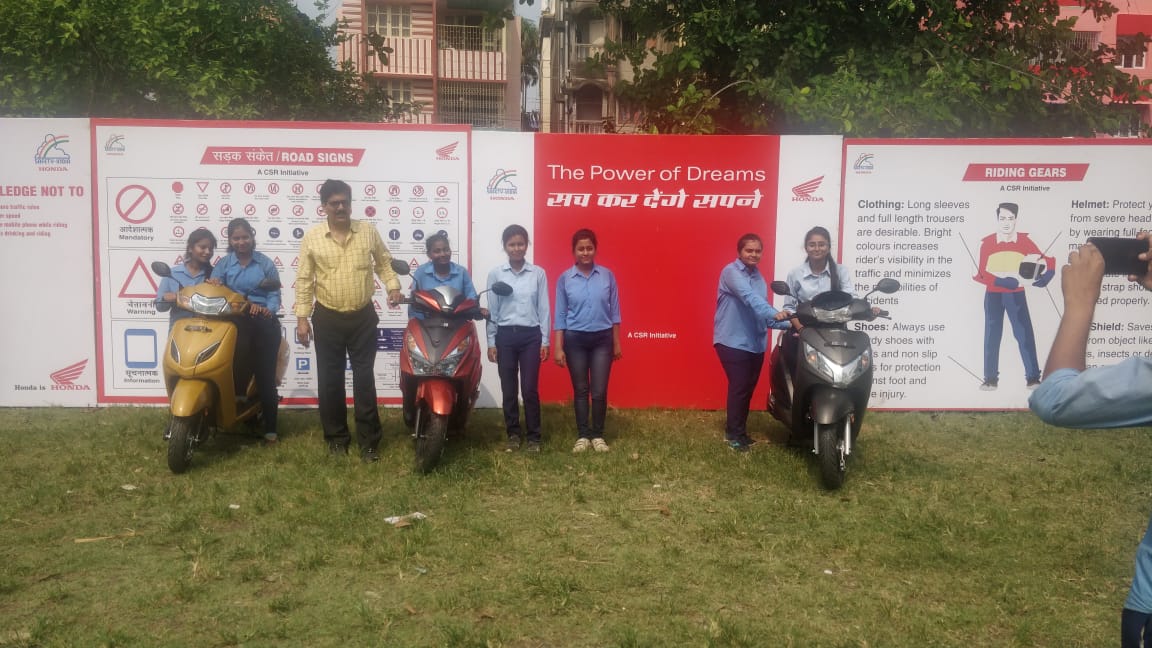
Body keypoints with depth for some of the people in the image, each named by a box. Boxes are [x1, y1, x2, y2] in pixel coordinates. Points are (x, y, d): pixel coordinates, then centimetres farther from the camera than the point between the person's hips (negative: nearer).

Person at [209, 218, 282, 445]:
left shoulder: (266, 264, 8)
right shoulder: (224, 263, 11)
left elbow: (274, 295, 1)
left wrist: (268, 309, -20)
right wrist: (212, 284, -25)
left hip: (264, 323, -1)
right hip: (235, 323, 1)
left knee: (265, 376, 0)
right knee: (237, 375, -3)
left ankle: (270, 428, 5)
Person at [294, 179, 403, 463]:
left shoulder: (368, 232, 0)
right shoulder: (312, 237, -2)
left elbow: (384, 262, 12)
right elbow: (304, 280, 0)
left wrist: (393, 286, -5)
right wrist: (302, 317, -4)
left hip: (363, 317, 0)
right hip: (328, 319, 0)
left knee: (364, 379, 3)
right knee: (330, 380, 7)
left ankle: (369, 440, 10)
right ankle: (336, 437, 20)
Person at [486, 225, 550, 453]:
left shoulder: (538, 273, 2)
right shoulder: (495, 274, 2)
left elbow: (543, 309, 3)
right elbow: (492, 310, 4)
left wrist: (544, 341, 0)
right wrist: (491, 342, 1)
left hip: (531, 336, -1)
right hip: (505, 335, 1)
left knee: (530, 389, -1)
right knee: (508, 389, 7)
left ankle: (533, 436, 12)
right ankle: (513, 434, 21)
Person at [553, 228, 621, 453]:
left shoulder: (607, 275, 0)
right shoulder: (565, 278, -1)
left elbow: (614, 311, 4)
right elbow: (560, 314, 1)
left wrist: (617, 343, 5)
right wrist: (558, 347, -4)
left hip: (602, 339, 0)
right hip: (575, 340, 0)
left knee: (599, 391, 1)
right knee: (580, 390, 8)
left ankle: (598, 435, 16)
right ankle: (583, 435, 18)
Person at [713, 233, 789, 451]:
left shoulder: (759, 277, 13)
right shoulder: (731, 272, -12)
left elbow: (759, 307, 8)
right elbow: (749, 298, -28)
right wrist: (774, 314, -41)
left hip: (755, 342, 8)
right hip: (732, 341, -8)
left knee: (748, 387, 12)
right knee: (739, 386, -9)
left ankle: (738, 429, 25)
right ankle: (733, 433, 3)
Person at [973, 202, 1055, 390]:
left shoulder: (1024, 241, -5)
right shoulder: (987, 242, -8)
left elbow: (1046, 259, -5)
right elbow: (981, 273, -11)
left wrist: (1047, 272, -27)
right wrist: (1001, 280, -25)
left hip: (1016, 294, 0)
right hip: (993, 295, 0)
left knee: (1025, 335, -3)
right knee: (992, 336, 3)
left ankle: (1033, 378, 3)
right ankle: (991, 379, 9)